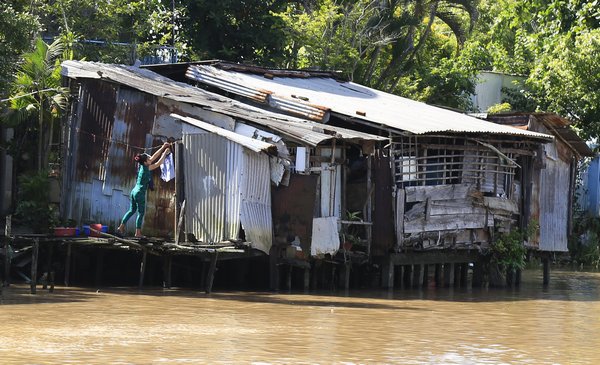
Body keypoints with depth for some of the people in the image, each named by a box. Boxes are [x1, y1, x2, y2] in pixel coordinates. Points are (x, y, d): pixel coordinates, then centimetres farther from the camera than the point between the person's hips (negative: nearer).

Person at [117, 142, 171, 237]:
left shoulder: (142, 166, 7)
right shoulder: (146, 168, -14)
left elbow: (154, 157, 14)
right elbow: (159, 163, -13)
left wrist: (162, 147, 15)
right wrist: (165, 153, -4)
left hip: (134, 191, 9)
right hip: (140, 193, -9)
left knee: (132, 210, 17)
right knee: (141, 213, -1)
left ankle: (121, 227, 17)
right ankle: (138, 232, 0)